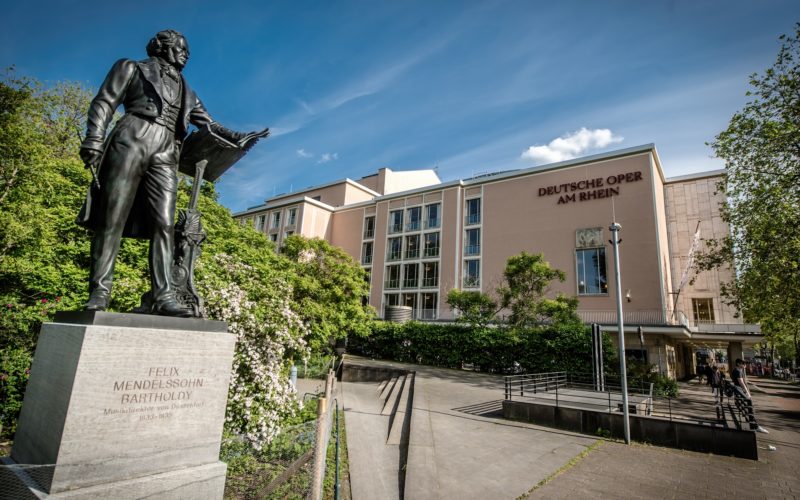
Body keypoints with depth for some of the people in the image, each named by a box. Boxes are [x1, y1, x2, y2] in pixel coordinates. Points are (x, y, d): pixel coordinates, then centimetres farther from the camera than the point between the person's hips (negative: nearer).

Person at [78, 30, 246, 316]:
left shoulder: (185, 91, 29)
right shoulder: (133, 68, 17)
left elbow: (208, 124, 25)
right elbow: (104, 103, 7)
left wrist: (236, 137, 7)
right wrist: (94, 140, -8)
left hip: (165, 155, 3)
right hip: (132, 141, -3)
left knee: (163, 224, -10)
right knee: (112, 218, -8)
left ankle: (163, 297, -16)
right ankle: (99, 292, -5)